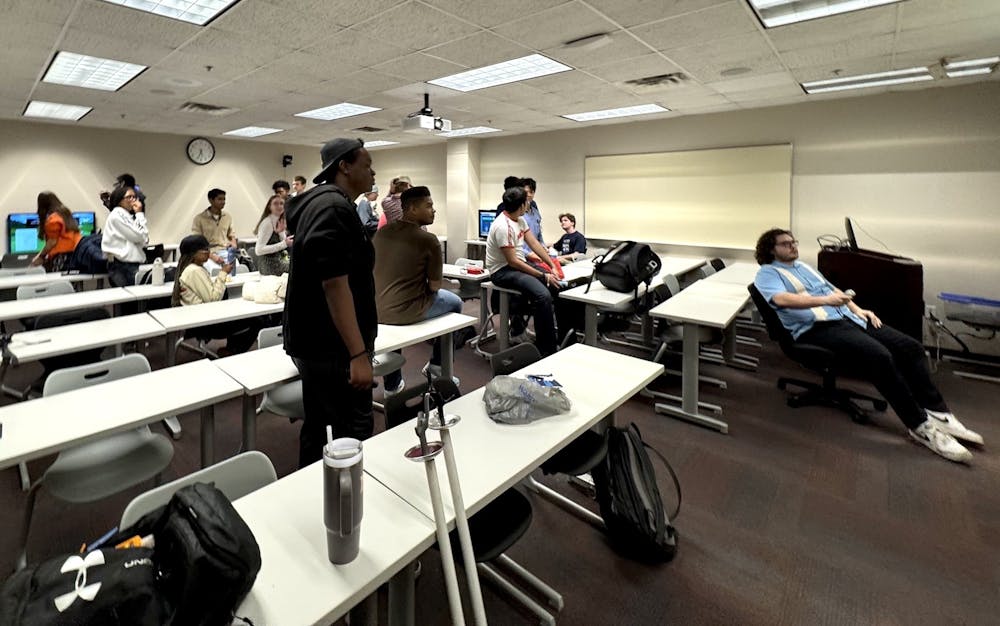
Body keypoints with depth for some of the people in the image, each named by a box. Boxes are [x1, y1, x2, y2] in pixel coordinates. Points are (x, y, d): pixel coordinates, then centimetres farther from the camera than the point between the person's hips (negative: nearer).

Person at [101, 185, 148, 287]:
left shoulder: (128, 216, 17)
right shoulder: (116, 216, -5)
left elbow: (144, 241, 10)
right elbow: (138, 237, -11)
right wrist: (139, 214, -3)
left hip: (133, 265, 7)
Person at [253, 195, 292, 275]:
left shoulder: (280, 222, 8)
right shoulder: (267, 223, -17)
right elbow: (258, 250, -23)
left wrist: (281, 232, -10)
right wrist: (284, 244, -27)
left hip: (277, 261, 8)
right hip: (269, 264, -8)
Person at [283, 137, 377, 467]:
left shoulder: (316, 202, 16)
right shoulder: (334, 207, -16)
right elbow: (335, 283, -25)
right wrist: (359, 354, -26)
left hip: (314, 339, 11)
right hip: (332, 345, -11)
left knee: (319, 425, 19)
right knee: (354, 432, -3)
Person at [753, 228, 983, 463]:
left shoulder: (804, 266, 28)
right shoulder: (768, 273, -2)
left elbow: (833, 289, 28)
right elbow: (782, 299, -21)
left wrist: (858, 310, 12)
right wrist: (824, 300, -31)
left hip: (847, 318, 9)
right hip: (816, 328, -9)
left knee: (910, 346, -6)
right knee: (880, 357, -27)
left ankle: (938, 414, -1)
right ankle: (920, 426, -14)